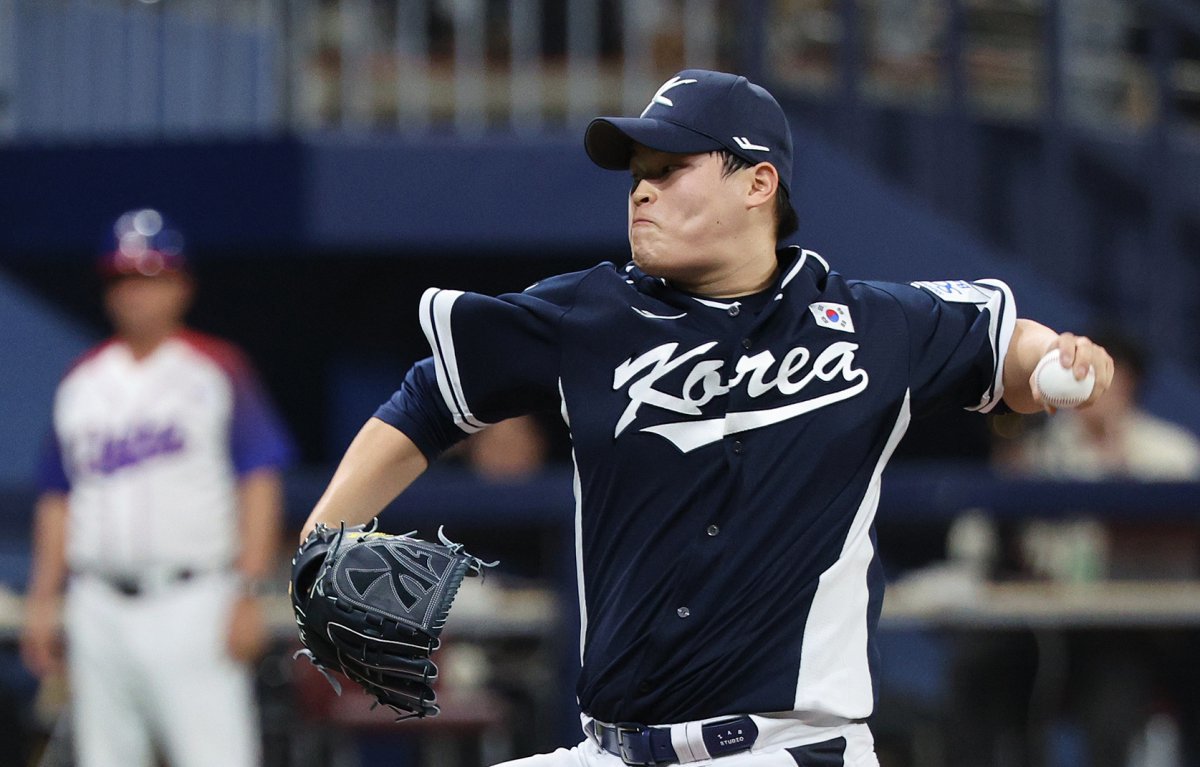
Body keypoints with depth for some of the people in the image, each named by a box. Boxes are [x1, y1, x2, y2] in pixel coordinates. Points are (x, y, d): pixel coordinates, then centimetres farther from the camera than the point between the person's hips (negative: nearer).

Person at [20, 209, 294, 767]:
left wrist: (249, 595, -12)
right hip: (98, 610, 5)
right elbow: (58, 500, 17)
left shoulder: (217, 370, 1)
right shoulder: (82, 381, 14)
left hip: (191, 600, -5)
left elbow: (259, 485, -4)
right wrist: (42, 602, 11)